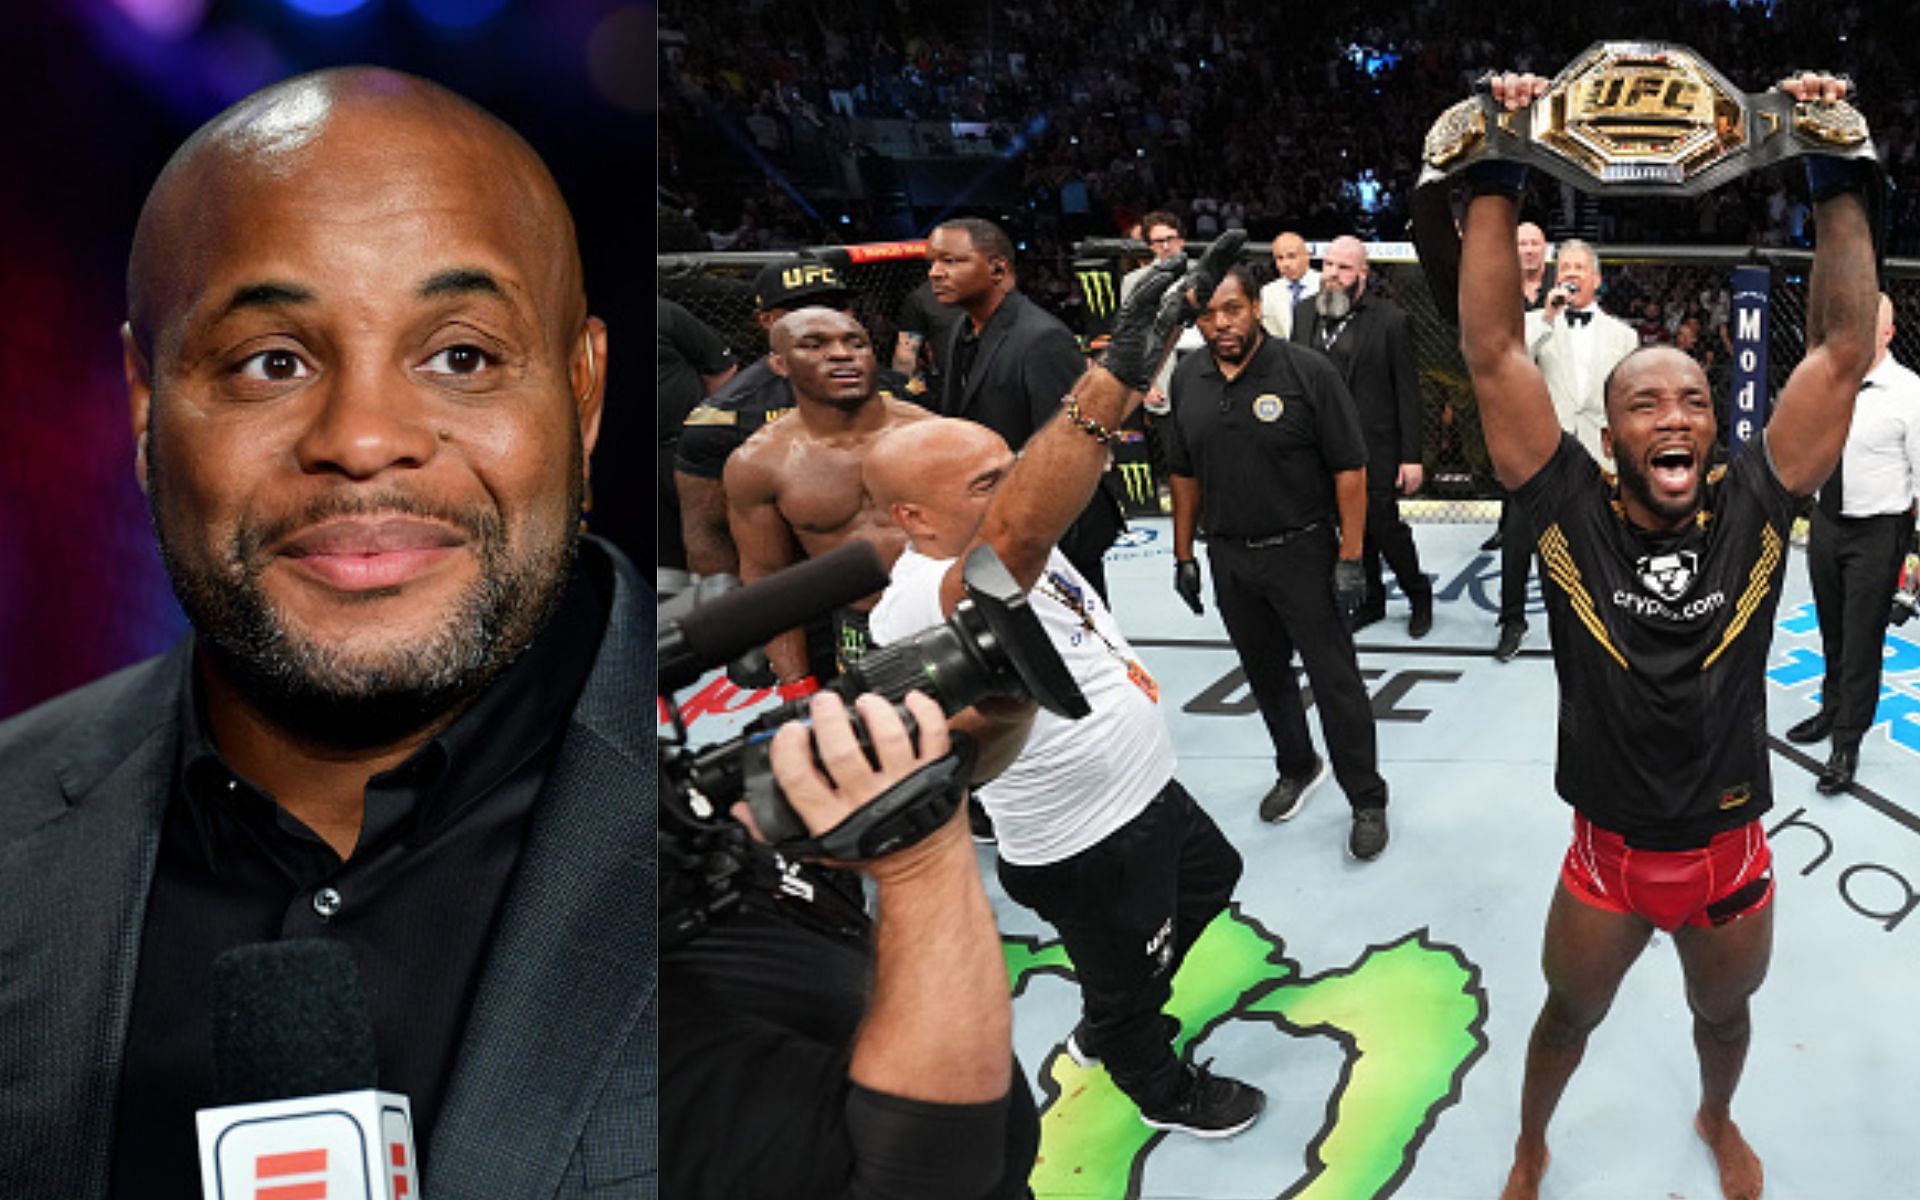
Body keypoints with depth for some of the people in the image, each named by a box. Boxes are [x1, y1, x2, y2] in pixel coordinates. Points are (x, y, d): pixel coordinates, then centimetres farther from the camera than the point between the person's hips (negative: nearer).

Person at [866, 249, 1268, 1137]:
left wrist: (1135, 371, -29)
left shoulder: (1011, 550, -5)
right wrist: (1116, 374, -62)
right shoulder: (916, 604, -36)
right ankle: (1163, 1091, 48)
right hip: (1087, 851, -10)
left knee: (1210, 879, 33)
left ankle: (1107, 1030, 53)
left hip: (1145, 792, 10)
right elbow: (1015, 539, -54)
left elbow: (1070, 459, -9)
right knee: (1129, 981, 17)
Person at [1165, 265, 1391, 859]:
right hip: (1230, 558, 5)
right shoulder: (1188, 379, 1)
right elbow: (1184, 473, 11)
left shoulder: (1307, 371, -13)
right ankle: (1296, 768, 39)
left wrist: (1350, 558, -14)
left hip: (1303, 551, -5)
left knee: (1335, 680, -1)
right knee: (1265, 674, 18)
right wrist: (1184, 555, 11)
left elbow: (1349, 469, -11)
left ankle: (1368, 803, 11)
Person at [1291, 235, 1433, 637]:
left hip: (1375, 448, -4)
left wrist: (1412, 456, -10)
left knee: (1384, 525, 0)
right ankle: (1371, 600, 30)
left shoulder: (1390, 320, -9)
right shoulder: (1304, 314, 5)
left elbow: (1408, 392, -8)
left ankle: (1419, 596, 23)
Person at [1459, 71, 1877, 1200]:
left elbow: (1844, 349, -16)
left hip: (1732, 857, 2)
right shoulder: (1573, 512, -17)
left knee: (1724, 1015, 28)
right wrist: (1498, 178, -25)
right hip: (1606, 857, -2)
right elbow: (1493, 352, -22)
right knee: (1567, 1018, 23)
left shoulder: (1754, 509, -13)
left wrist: (1838, 180, -19)